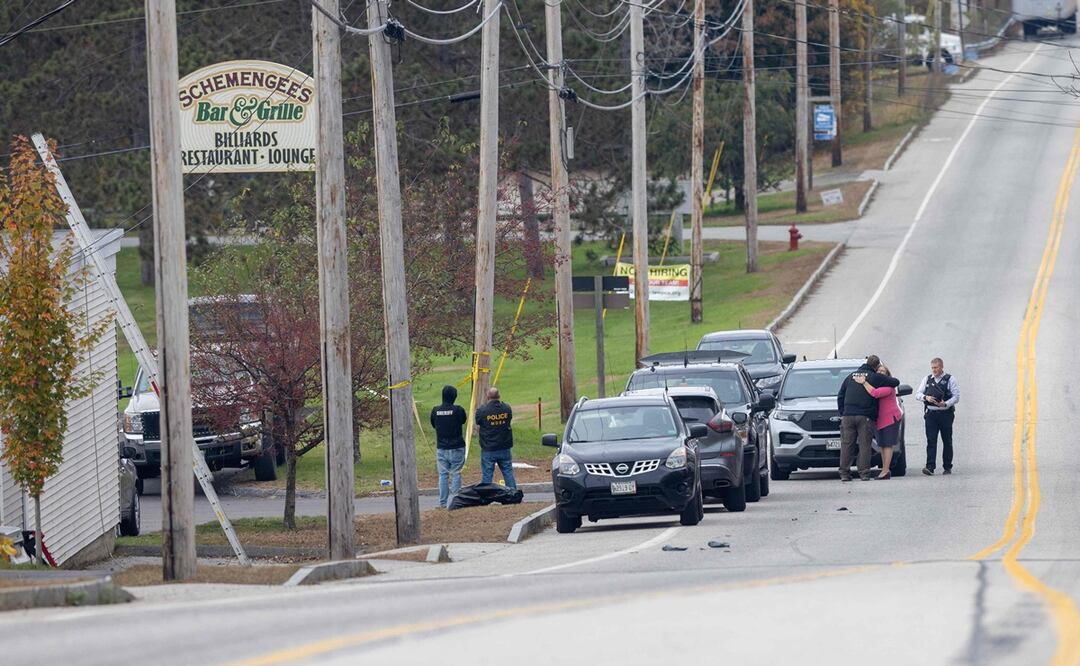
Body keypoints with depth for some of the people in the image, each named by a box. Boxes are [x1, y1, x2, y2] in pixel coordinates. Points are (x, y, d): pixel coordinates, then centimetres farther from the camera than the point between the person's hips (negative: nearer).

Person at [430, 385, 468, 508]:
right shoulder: (458, 410, -12)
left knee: (443, 475, 9)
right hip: (456, 447, -3)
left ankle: (443, 502, 9)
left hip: (441, 448, 3)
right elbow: (464, 420, 7)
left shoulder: (435, 411, -4)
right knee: (456, 474, 4)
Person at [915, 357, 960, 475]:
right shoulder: (927, 379, 12)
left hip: (945, 413, -2)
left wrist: (945, 404, -20)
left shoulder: (950, 379, 1)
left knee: (947, 441, 5)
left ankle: (947, 467, 14)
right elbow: (917, 394, 9)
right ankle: (930, 467, -15)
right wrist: (926, 397, -12)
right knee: (931, 440, -8)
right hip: (931, 414, 2)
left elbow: (956, 396, -3)